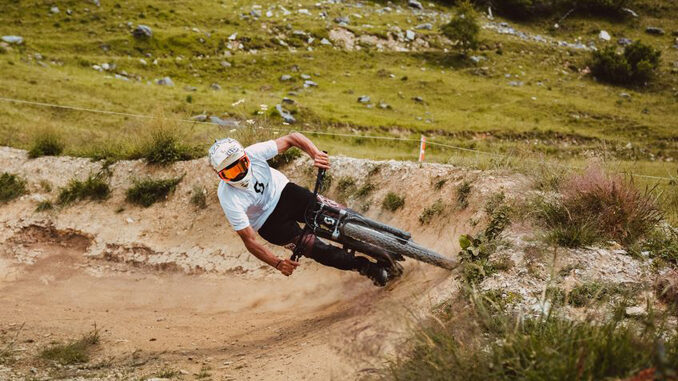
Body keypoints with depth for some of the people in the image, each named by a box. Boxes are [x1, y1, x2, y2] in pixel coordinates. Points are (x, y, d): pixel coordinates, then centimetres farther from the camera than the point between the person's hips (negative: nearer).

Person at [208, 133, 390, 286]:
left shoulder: (252, 153, -26)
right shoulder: (229, 198, -31)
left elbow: (292, 138, -19)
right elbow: (249, 240, -27)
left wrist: (316, 154, -37)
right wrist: (277, 263, -38)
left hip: (283, 192, 3)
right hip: (269, 222, -2)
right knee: (316, 249, -15)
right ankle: (366, 267, 5)